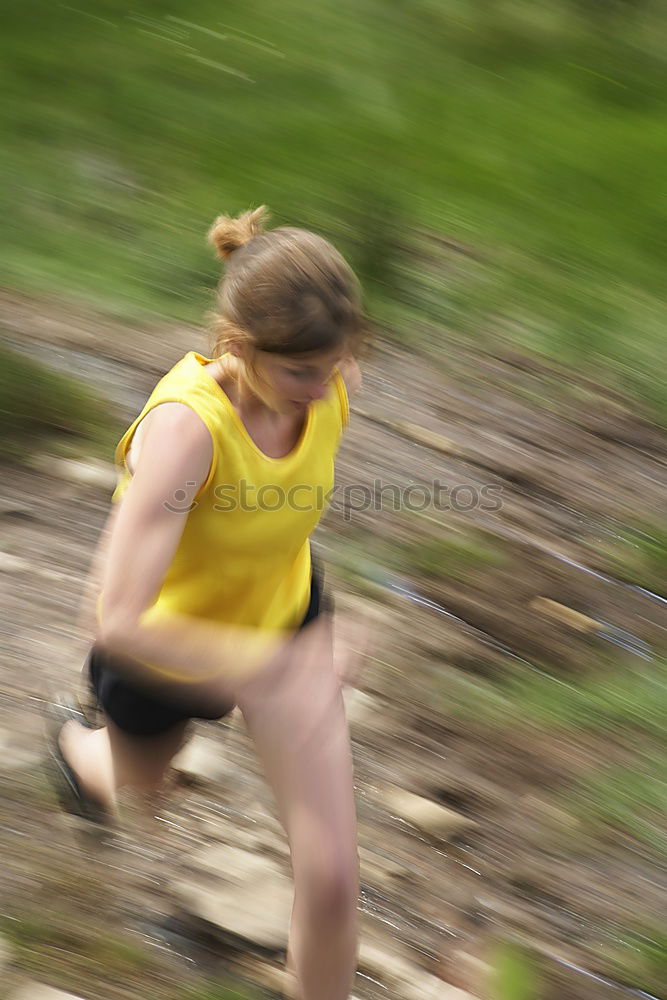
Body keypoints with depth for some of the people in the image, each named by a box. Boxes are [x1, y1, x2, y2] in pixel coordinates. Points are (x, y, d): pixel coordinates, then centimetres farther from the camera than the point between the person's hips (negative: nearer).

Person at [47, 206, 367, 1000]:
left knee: (332, 876, -5)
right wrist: (268, 670, -45)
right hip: (165, 638, -3)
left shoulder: (331, 384, -25)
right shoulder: (185, 425, -42)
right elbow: (121, 624, -44)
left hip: (286, 609, 3)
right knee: (136, 785, 32)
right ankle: (76, 744, 72)